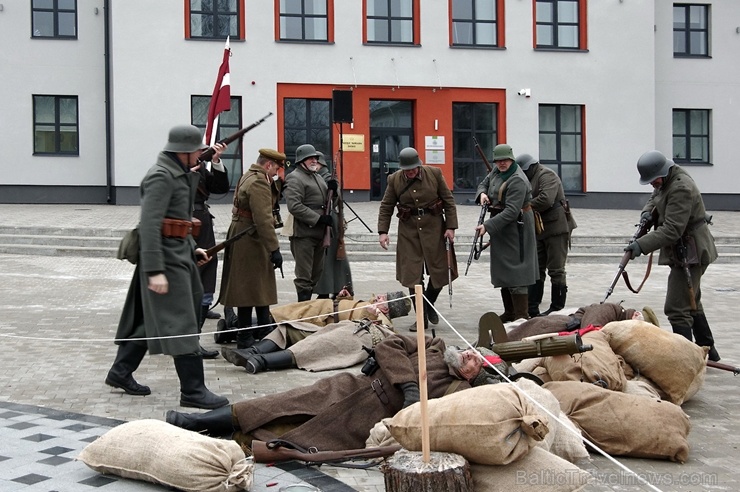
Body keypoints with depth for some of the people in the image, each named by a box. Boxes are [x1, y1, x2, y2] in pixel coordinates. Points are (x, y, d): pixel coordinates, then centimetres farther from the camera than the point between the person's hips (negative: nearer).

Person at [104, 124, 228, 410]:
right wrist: (155, 271, -27)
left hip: (179, 252, 10)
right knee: (181, 322, -7)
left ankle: (120, 372, 27)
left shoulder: (179, 174, 15)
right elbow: (149, 225, -23)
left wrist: (192, 248, 19)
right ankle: (193, 390, -3)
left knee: (149, 317, 16)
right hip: (166, 255, -10)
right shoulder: (161, 177, -16)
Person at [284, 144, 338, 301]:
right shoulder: (294, 178, -9)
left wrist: (332, 188, 5)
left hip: (319, 233, 9)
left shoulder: (317, 177, 20)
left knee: (316, 275, 14)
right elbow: (294, 206, -20)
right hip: (303, 234, -9)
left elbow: (326, 200, 28)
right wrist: (319, 218, -21)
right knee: (304, 276, -3)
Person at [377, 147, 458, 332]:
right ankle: (422, 317, 9)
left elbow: (448, 200, 0)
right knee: (412, 275, -2)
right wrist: (382, 231, -5)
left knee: (439, 271, 5)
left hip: (433, 227, 0)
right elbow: (386, 207, 5)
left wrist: (450, 226, -6)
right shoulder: (394, 180, -1)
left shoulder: (434, 173, -4)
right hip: (408, 230, 0)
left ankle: (429, 305, 32)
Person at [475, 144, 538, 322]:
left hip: (515, 228, -10)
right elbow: (484, 183, 23)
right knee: (502, 270, 16)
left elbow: (511, 212, -27)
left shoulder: (517, 181, -22)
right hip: (500, 227, 10)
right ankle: (509, 313, 27)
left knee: (515, 272, -9)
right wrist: (482, 193, -1)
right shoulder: (496, 172, 6)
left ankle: (522, 316, -5)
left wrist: (488, 226, -31)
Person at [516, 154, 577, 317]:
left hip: (556, 228, -10)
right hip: (540, 230, 10)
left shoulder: (547, 175, -12)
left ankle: (557, 309, 5)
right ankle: (531, 308, 15)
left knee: (556, 270, -2)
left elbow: (546, 200, -27)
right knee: (536, 270, 10)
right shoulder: (530, 178, 16)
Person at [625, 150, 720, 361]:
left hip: (690, 253, -11)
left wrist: (642, 245, -35)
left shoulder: (681, 189, -25)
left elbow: (671, 230, -31)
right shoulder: (667, 180, 6)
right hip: (684, 251, 11)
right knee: (691, 302, 23)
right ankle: (707, 350, 37)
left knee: (677, 308, -13)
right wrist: (647, 211, 1)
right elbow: (655, 197, 24)